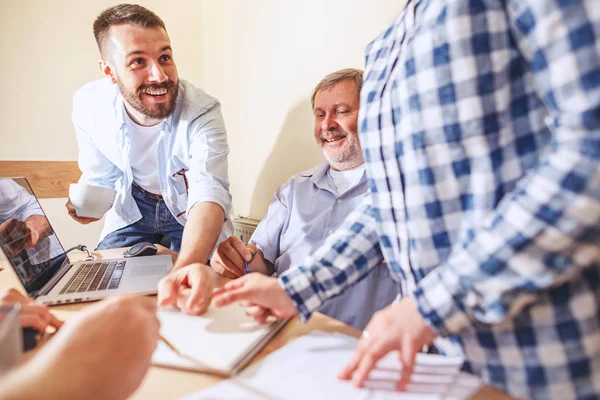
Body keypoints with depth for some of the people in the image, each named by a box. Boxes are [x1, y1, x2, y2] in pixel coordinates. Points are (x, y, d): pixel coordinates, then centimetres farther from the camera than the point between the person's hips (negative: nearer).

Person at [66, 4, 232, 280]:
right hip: (134, 208, 3)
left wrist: (185, 268, -64)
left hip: (192, 213, -2)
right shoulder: (88, 105, -18)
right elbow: (100, 176, -3)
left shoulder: (201, 111, -31)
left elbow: (210, 194, -45)